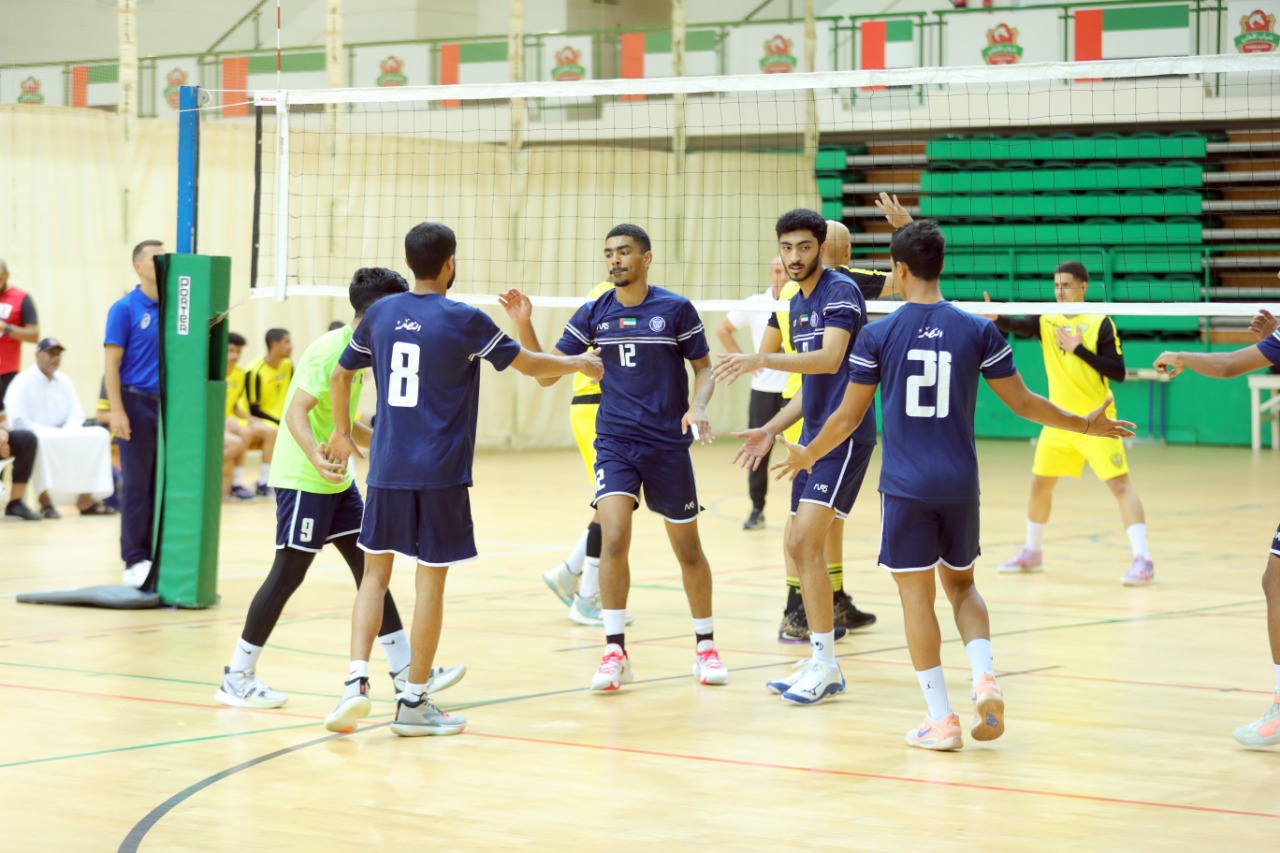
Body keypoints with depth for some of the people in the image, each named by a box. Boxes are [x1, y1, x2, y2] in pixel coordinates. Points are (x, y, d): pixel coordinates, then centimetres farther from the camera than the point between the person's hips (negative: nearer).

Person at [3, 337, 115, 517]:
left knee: (99, 435, -11)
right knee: (40, 440, -42)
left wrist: (66, 433, -12)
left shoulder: (64, 381, 9)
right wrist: (52, 432, -22)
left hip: (63, 438, 7)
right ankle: (45, 500, -39)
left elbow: (76, 414, 10)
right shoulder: (22, 383, -10)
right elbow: (18, 421, -18)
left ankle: (86, 497, -15)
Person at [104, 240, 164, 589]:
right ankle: (135, 559, 3)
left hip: (169, 403, 5)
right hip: (138, 403, -5)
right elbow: (112, 363, -7)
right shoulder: (125, 309, -4)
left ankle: (158, 555, 13)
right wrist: (117, 411, -14)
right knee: (137, 485, -2)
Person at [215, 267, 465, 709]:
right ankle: (237, 677, 5)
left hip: (337, 479, 9)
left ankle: (406, 670, 11)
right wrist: (314, 454, -43)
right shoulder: (331, 349, -17)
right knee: (288, 574, -5)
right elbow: (296, 412, -25)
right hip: (303, 480, -9)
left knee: (371, 570, 8)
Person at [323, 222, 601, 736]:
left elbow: (340, 375, 16)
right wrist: (579, 364, 19)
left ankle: (357, 679, -5)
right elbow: (529, 365, 0)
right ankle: (413, 702, 8)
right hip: (439, 473, -4)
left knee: (375, 573, 12)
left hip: (386, 467, 4)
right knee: (431, 580, 4)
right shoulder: (463, 321, -8)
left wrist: (342, 432, 31)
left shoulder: (380, 314, 5)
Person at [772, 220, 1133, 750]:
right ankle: (985, 680, -3)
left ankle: (941, 720, 2)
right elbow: (1022, 403, 3)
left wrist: (807, 456, 17)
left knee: (916, 594, 4)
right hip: (960, 483, 2)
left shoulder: (877, 335, -5)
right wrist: (1085, 424, 18)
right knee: (961, 584, 20)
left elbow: (848, 417, 0)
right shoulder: (978, 331, -2)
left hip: (905, 487, -2)